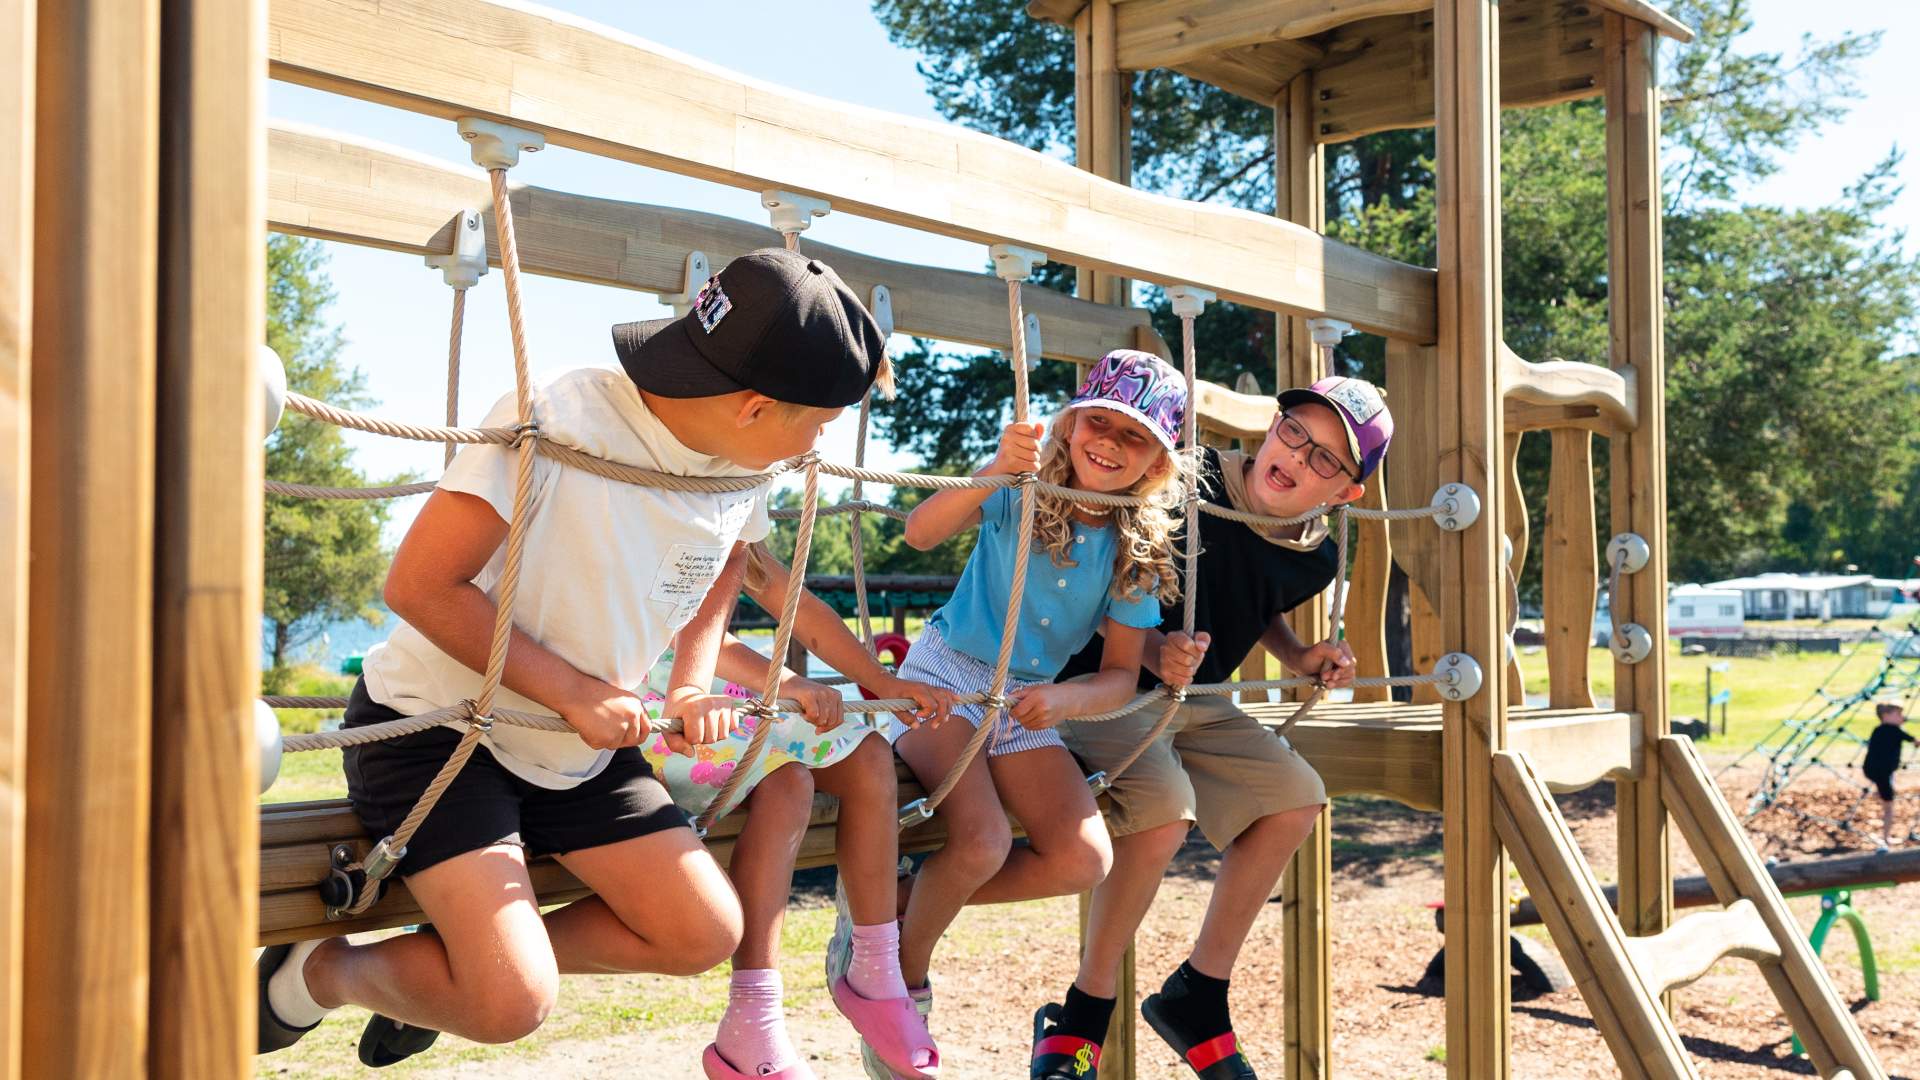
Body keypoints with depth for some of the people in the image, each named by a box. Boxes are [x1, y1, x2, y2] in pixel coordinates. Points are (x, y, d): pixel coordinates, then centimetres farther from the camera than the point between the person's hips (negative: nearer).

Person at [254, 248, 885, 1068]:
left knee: (705, 935, -1)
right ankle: (322, 970, 8)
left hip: (581, 749, 8)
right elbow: (417, 585, -25)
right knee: (511, 1004, -21)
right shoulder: (559, 424, -28)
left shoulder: (740, 467, -4)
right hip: (434, 725, -7)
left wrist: (693, 683, 2)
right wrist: (573, 691, -23)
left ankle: (463, 960, 15)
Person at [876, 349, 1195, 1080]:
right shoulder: (1021, 489, -10)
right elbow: (919, 532, -27)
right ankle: (904, 981, 0)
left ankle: (904, 903, 2)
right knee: (983, 841, -28)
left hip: (1029, 703, 4)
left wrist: (1064, 700, -24)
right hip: (944, 676, -4)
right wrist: (992, 477, -44)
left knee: (1084, 861, -16)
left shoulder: (1139, 549, 0)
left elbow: (1122, 675, -2)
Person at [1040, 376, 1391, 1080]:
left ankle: (1196, 997, 15)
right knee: (1164, 807, -32)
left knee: (1294, 798, 5)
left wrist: (1298, 659, 3)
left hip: (1197, 705, 8)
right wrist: (1156, 650, -33)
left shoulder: (1315, 558, -1)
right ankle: (1080, 1019, -14)